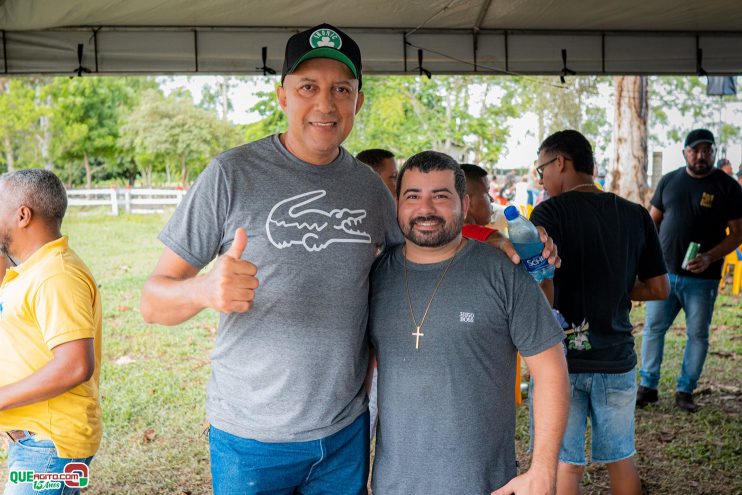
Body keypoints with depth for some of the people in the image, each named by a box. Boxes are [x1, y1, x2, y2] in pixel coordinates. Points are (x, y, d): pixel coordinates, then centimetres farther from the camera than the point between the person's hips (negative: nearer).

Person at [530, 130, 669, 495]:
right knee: (621, 460, 19)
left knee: (565, 464, 7)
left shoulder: (550, 212, -12)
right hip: (617, 358, 5)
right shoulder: (636, 215, 3)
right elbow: (659, 288, 7)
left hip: (561, 356, -4)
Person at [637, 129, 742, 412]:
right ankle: (648, 386, 16)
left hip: (702, 279, -2)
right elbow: (653, 220, 14)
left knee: (697, 334, 5)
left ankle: (685, 392, 18)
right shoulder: (669, 181, 7)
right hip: (664, 272, 3)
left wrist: (710, 257, -17)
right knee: (653, 328, 4)